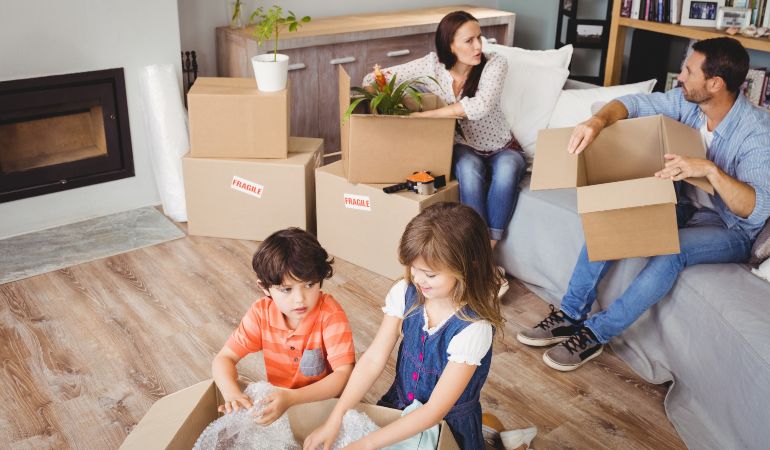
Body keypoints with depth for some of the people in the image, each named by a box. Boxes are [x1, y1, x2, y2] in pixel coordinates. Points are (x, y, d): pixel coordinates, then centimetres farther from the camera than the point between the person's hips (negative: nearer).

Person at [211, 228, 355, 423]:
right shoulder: (261, 313, -11)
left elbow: (344, 374, -26)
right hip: (277, 399, 4)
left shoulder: (331, 314, -22)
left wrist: (291, 398, -38)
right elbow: (224, 358, -7)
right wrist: (232, 393, -29)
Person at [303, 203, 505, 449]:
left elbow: (435, 410, -28)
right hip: (399, 403, 5)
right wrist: (334, 420, -21)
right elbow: (373, 359, -14)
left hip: (449, 423, -5)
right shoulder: (405, 293, -15)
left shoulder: (473, 328, -30)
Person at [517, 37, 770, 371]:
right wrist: (598, 121, -26)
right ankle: (570, 316, -11)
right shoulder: (686, 101, -8)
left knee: (671, 250, -36)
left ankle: (594, 335, -21)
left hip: (731, 229, -6)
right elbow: (634, 104, -4)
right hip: (685, 206, 6)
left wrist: (711, 170, -48)